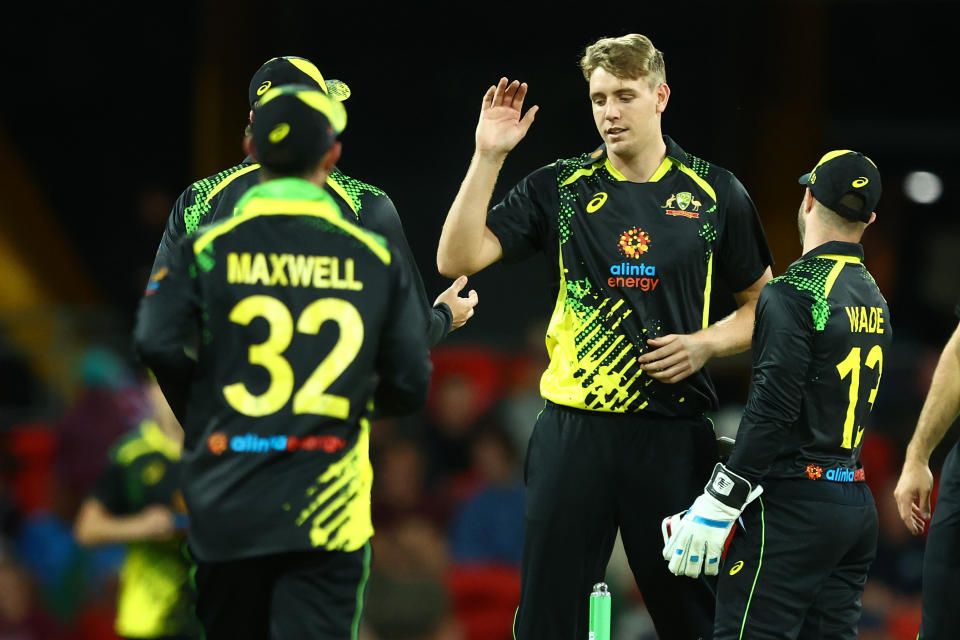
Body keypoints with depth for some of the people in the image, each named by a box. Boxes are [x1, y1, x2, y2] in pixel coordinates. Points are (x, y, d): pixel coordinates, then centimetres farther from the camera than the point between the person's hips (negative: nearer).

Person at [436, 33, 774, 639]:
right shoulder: (559, 187, 5)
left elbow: (762, 305, 14)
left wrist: (706, 344, -5)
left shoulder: (715, 193, 4)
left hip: (673, 430, 0)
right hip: (575, 426, 1)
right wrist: (488, 156, -10)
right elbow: (458, 258, -5)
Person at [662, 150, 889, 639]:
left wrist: (718, 504, -17)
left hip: (795, 505, -8)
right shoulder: (875, 300, 13)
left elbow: (773, 410, -19)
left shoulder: (794, 293, -12)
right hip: (858, 503, 9)